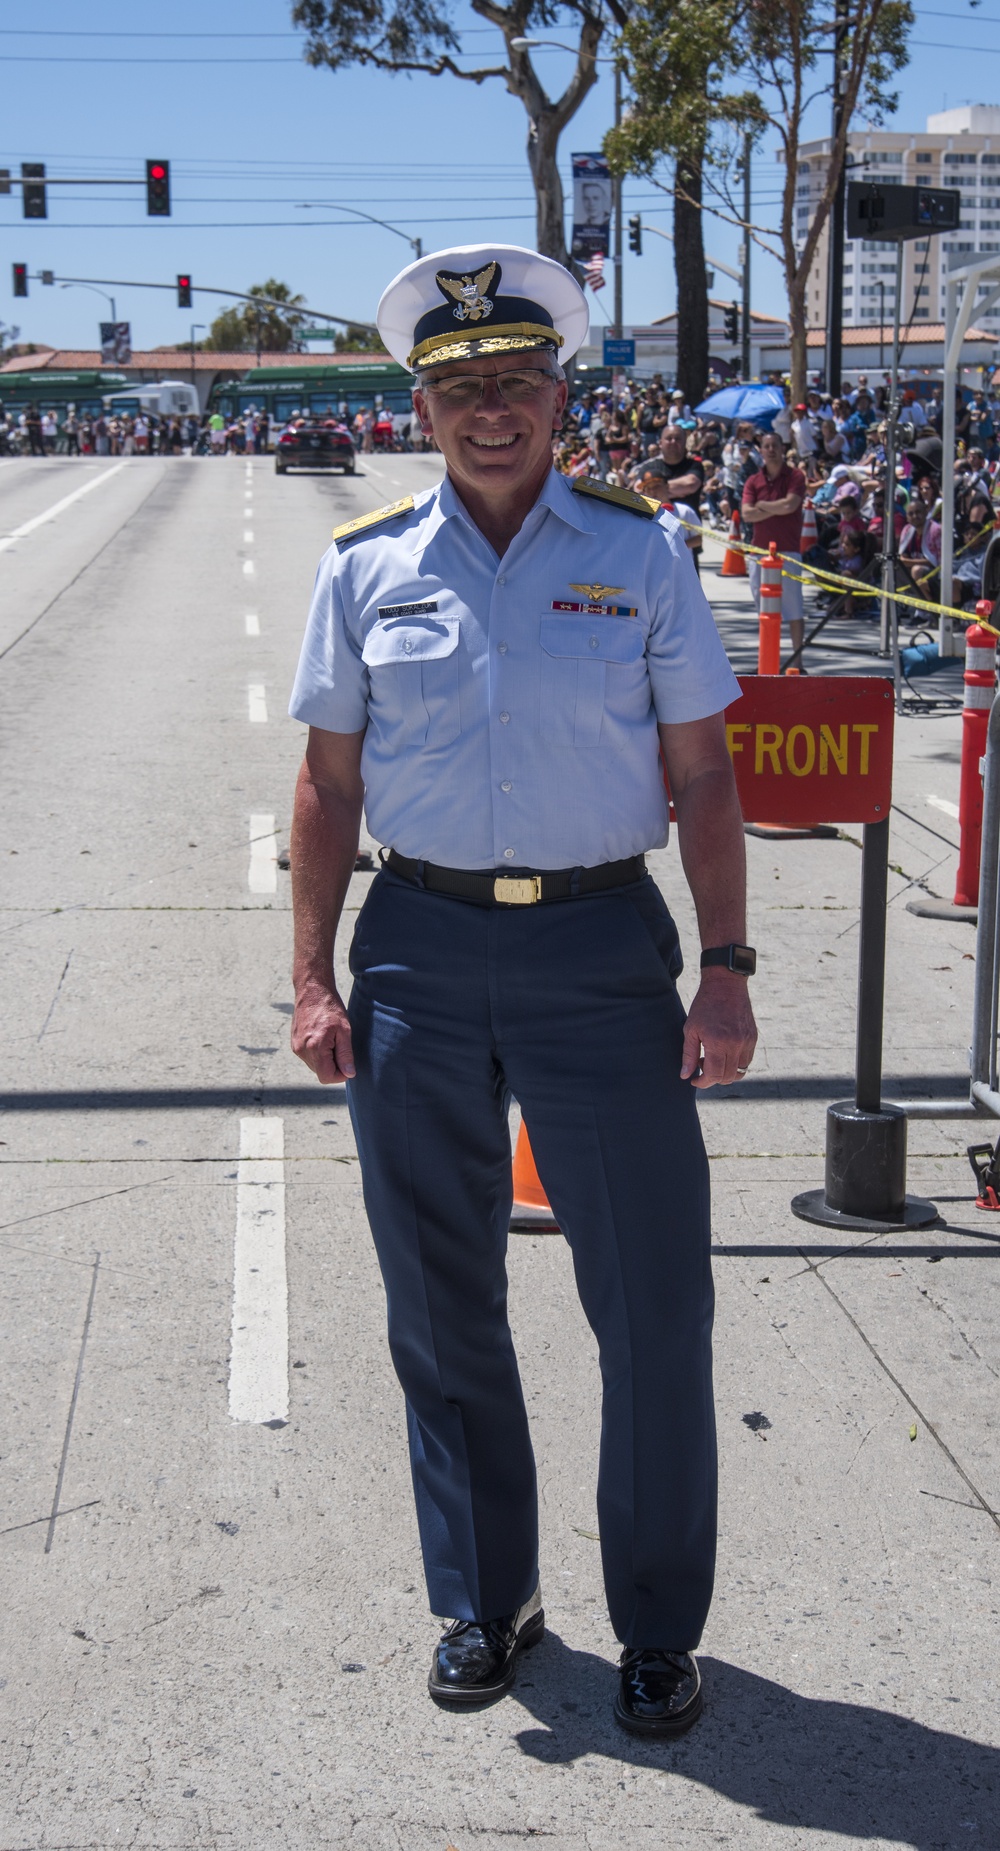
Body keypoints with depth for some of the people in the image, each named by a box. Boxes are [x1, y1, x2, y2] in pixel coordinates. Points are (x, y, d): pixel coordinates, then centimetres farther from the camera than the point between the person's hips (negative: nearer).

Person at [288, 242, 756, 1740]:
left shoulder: (640, 551, 2)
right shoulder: (366, 567, 4)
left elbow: (703, 775, 3)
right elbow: (330, 785, 7)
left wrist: (725, 970, -4)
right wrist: (312, 978, 1)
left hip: (602, 951, -1)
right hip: (420, 955, 2)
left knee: (655, 1304, 2)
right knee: (443, 1307, 11)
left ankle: (659, 1629, 21)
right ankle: (485, 1603, 30)